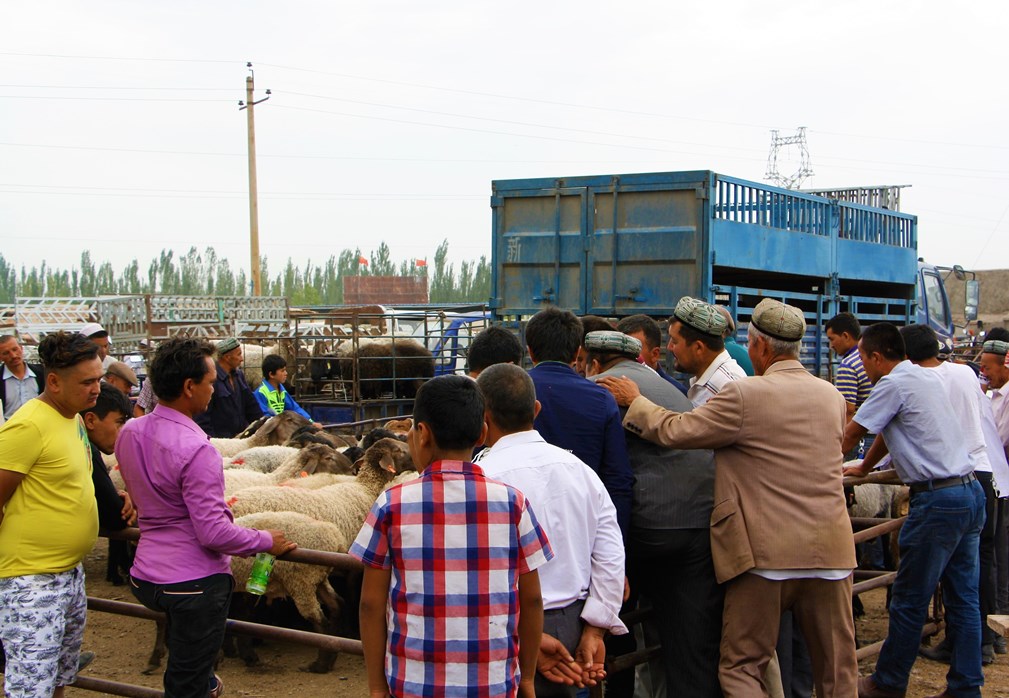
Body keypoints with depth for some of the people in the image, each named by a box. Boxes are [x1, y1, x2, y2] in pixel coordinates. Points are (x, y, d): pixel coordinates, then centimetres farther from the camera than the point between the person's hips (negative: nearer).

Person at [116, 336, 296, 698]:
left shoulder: (129, 433, 0)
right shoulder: (196, 450, -25)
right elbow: (214, 533, -25)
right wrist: (266, 541, -10)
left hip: (146, 577, 7)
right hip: (195, 583, -7)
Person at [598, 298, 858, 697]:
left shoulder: (745, 395, -11)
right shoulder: (833, 397, 9)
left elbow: (674, 431, -8)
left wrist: (634, 400, 10)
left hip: (767, 552, -5)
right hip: (831, 551, 5)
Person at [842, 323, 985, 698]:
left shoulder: (893, 384, -10)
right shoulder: (927, 377, 16)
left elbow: (850, 434, -3)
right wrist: (864, 467, 38)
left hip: (938, 500, -9)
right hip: (971, 491, 9)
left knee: (909, 601, 2)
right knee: (963, 599, 10)